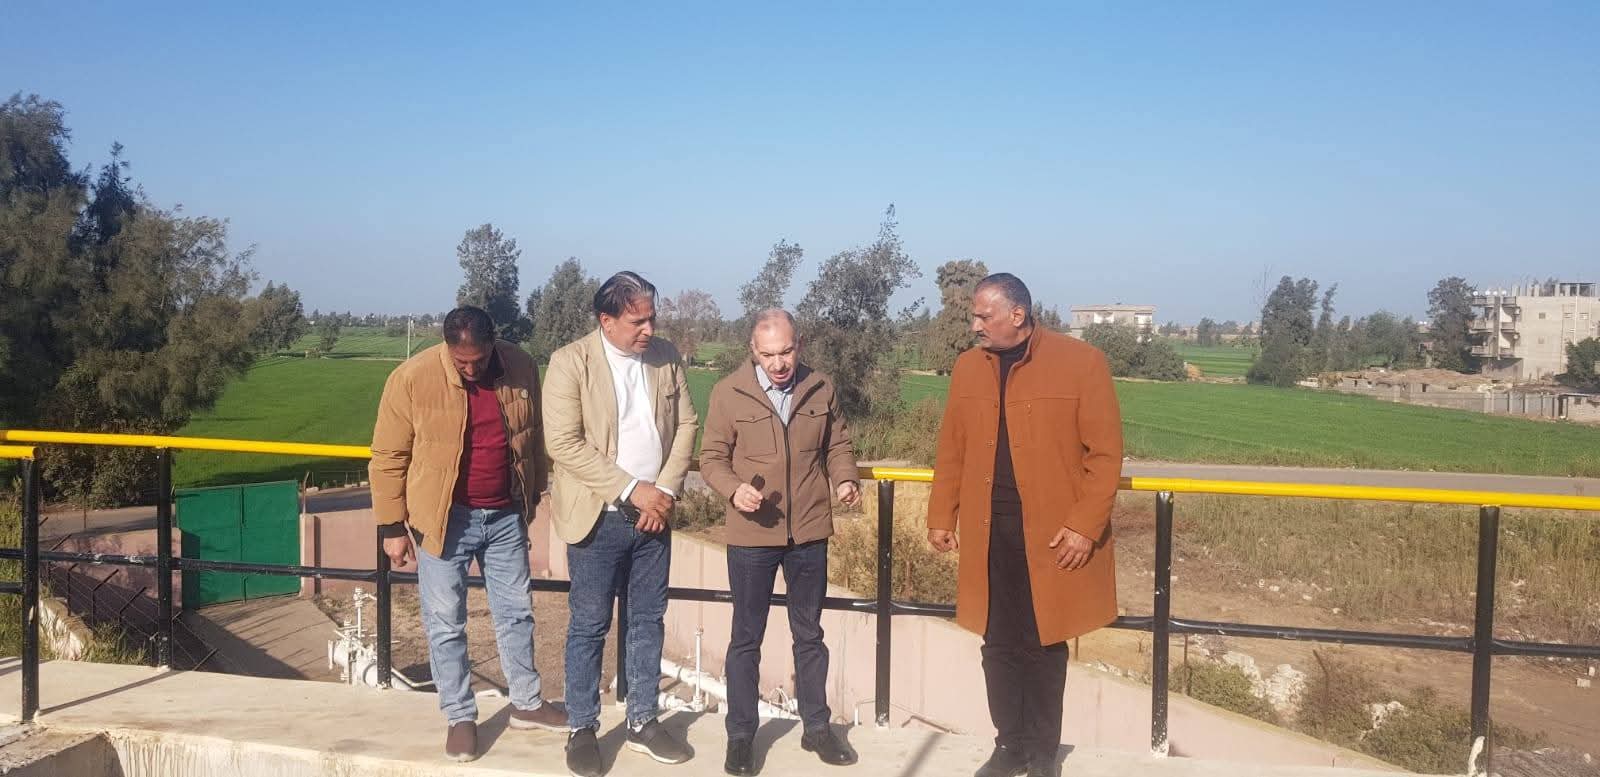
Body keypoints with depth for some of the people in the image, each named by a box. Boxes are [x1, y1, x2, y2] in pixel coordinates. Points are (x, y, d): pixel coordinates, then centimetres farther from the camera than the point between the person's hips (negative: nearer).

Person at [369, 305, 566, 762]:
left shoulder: (521, 368, -6)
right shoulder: (412, 379, -16)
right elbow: (388, 458, -9)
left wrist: (532, 497, 14)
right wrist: (392, 526, -8)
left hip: (505, 515, 3)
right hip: (444, 519, -3)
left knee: (516, 612, 14)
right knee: (445, 624, 6)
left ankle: (527, 704, 30)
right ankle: (460, 718, 21)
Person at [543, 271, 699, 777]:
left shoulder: (667, 357, 3)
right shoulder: (570, 362, -11)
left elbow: (686, 426, 6)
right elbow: (563, 443, -16)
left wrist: (665, 491, -7)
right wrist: (633, 489, -18)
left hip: (654, 515, 4)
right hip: (599, 517, -4)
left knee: (648, 621, 12)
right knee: (589, 626, 6)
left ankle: (643, 723, 26)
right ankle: (582, 730, 20)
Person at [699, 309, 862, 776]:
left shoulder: (821, 388, -1)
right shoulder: (729, 394, -8)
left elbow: (837, 445, 9)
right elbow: (712, 458, -4)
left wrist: (844, 480, -10)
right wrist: (733, 490, -23)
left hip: (809, 532, 2)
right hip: (751, 536, -2)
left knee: (809, 633, 16)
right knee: (746, 637, 10)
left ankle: (817, 728, 31)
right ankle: (740, 736, 23)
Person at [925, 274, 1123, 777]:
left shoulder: (1082, 363, -8)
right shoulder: (967, 368, 7)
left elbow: (1105, 453, -8)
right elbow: (951, 451, 12)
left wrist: (1085, 525, -13)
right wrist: (941, 516, 9)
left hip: (1052, 534, -3)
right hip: (988, 530, 4)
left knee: (1044, 646, 8)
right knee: (998, 646, 10)